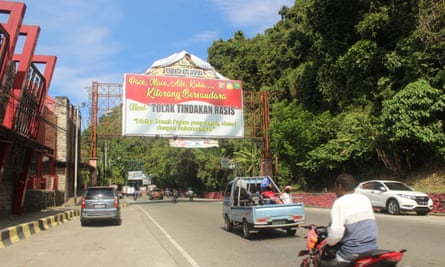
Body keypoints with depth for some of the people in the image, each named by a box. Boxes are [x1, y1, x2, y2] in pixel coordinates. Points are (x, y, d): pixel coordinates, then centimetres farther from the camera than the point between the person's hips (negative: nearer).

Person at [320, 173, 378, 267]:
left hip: (353, 253, -7)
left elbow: (336, 232, -20)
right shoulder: (365, 199, 11)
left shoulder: (340, 202, -11)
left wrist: (328, 243, -2)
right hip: (372, 249, 8)